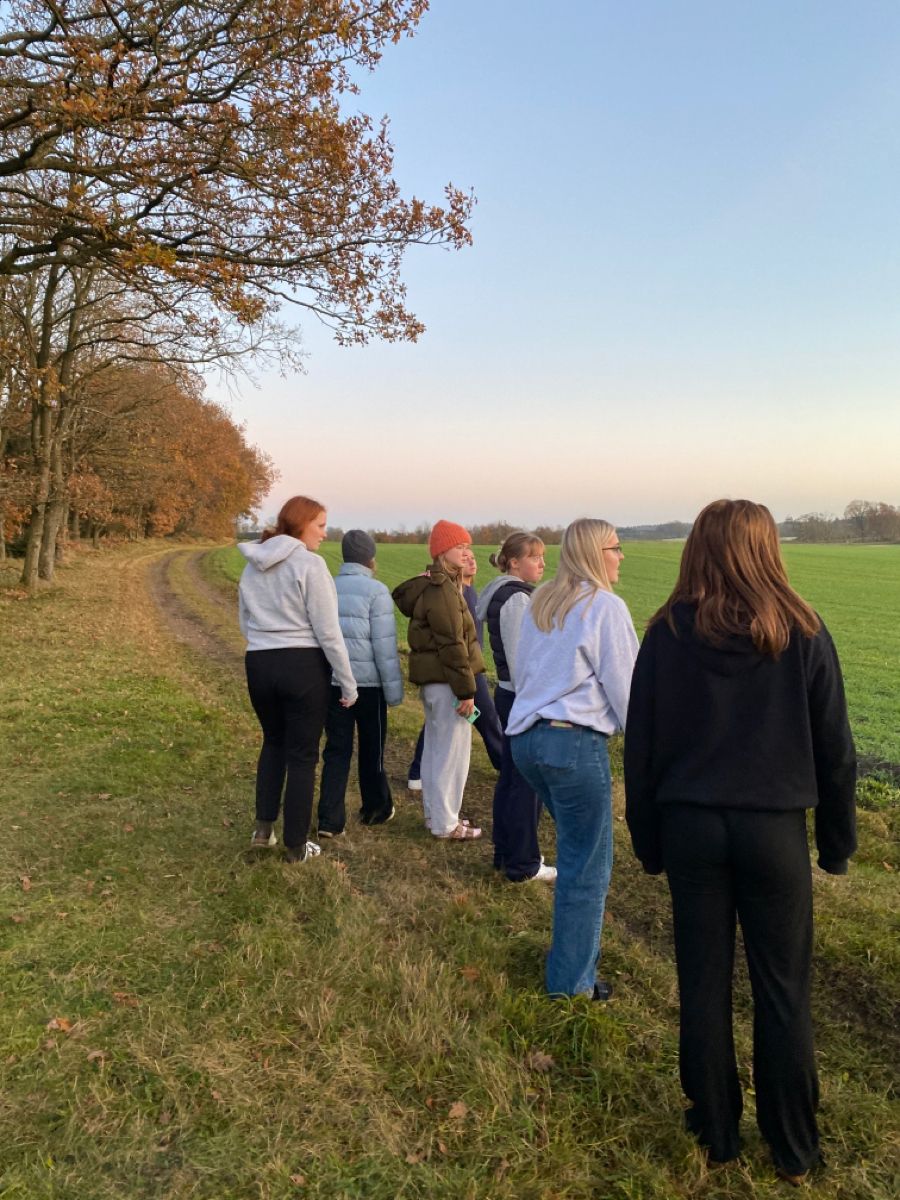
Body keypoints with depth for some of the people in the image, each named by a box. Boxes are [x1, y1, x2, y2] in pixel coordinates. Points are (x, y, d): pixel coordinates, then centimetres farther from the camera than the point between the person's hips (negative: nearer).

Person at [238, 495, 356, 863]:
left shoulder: (252, 565, 9)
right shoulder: (310, 564, -12)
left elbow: (245, 624, 16)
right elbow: (328, 632, -13)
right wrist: (348, 683, -6)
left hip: (258, 665, 6)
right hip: (304, 667, -6)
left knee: (274, 742, 26)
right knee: (302, 755, 6)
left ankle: (263, 827, 24)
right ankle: (296, 845, 16)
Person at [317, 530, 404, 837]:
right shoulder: (376, 591, -10)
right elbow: (385, 646, -11)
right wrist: (394, 690, -5)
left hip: (333, 683, 4)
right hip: (368, 684, -4)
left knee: (336, 750, 7)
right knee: (371, 750, 13)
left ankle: (330, 820, 1)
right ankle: (375, 809, 29)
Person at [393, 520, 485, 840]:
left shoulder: (431, 585, 14)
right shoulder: (442, 589, -18)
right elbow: (452, 644, -22)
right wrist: (466, 690, -19)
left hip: (432, 679, 10)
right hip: (445, 681, -10)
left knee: (435, 748, 17)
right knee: (453, 751, -1)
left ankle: (435, 813, 29)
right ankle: (445, 823, 8)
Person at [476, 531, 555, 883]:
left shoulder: (504, 594, 13)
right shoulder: (517, 599, -17)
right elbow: (518, 658, -20)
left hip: (511, 696, 10)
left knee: (510, 776, 16)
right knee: (528, 783, -1)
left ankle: (505, 852, 27)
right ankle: (523, 864, 10)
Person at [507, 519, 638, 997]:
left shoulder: (539, 603, 13)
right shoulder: (605, 606, -10)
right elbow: (624, 684, -8)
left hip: (526, 736, 8)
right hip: (575, 742, -8)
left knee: (574, 847, 23)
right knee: (587, 865, 5)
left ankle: (574, 948, 33)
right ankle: (571, 982, 16)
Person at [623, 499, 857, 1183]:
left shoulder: (668, 635, -5)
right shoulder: (802, 634, -8)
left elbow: (640, 748, 0)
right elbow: (834, 749, -1)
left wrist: (648, 841, 11)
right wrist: (838, 841, 11)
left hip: (690, 826, 1)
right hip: (774, 829, 0)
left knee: (704, 984, 14)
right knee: (783, 991, 13)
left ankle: (716, 1133, 30)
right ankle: (793, 1150, 29)